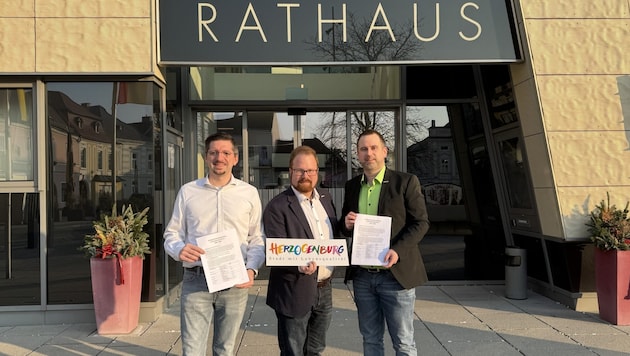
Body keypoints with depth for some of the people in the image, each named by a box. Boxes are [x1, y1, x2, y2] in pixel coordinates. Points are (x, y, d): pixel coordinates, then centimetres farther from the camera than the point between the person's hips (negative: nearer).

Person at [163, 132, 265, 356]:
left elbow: (257, 239, 6)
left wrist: (251, 269, -10)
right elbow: (172, 234, 9)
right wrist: (179, 249, -14)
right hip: (196, 281, 0)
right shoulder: (188, 191, 6)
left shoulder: (249, 193, 5)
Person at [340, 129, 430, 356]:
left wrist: (397, 250, -22)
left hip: (396, 274, -4)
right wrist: (346, 224, -7)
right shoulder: (352, 186, 9)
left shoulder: (406, 182, -6)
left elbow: (421, 222, -8)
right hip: (362, 276, 5)